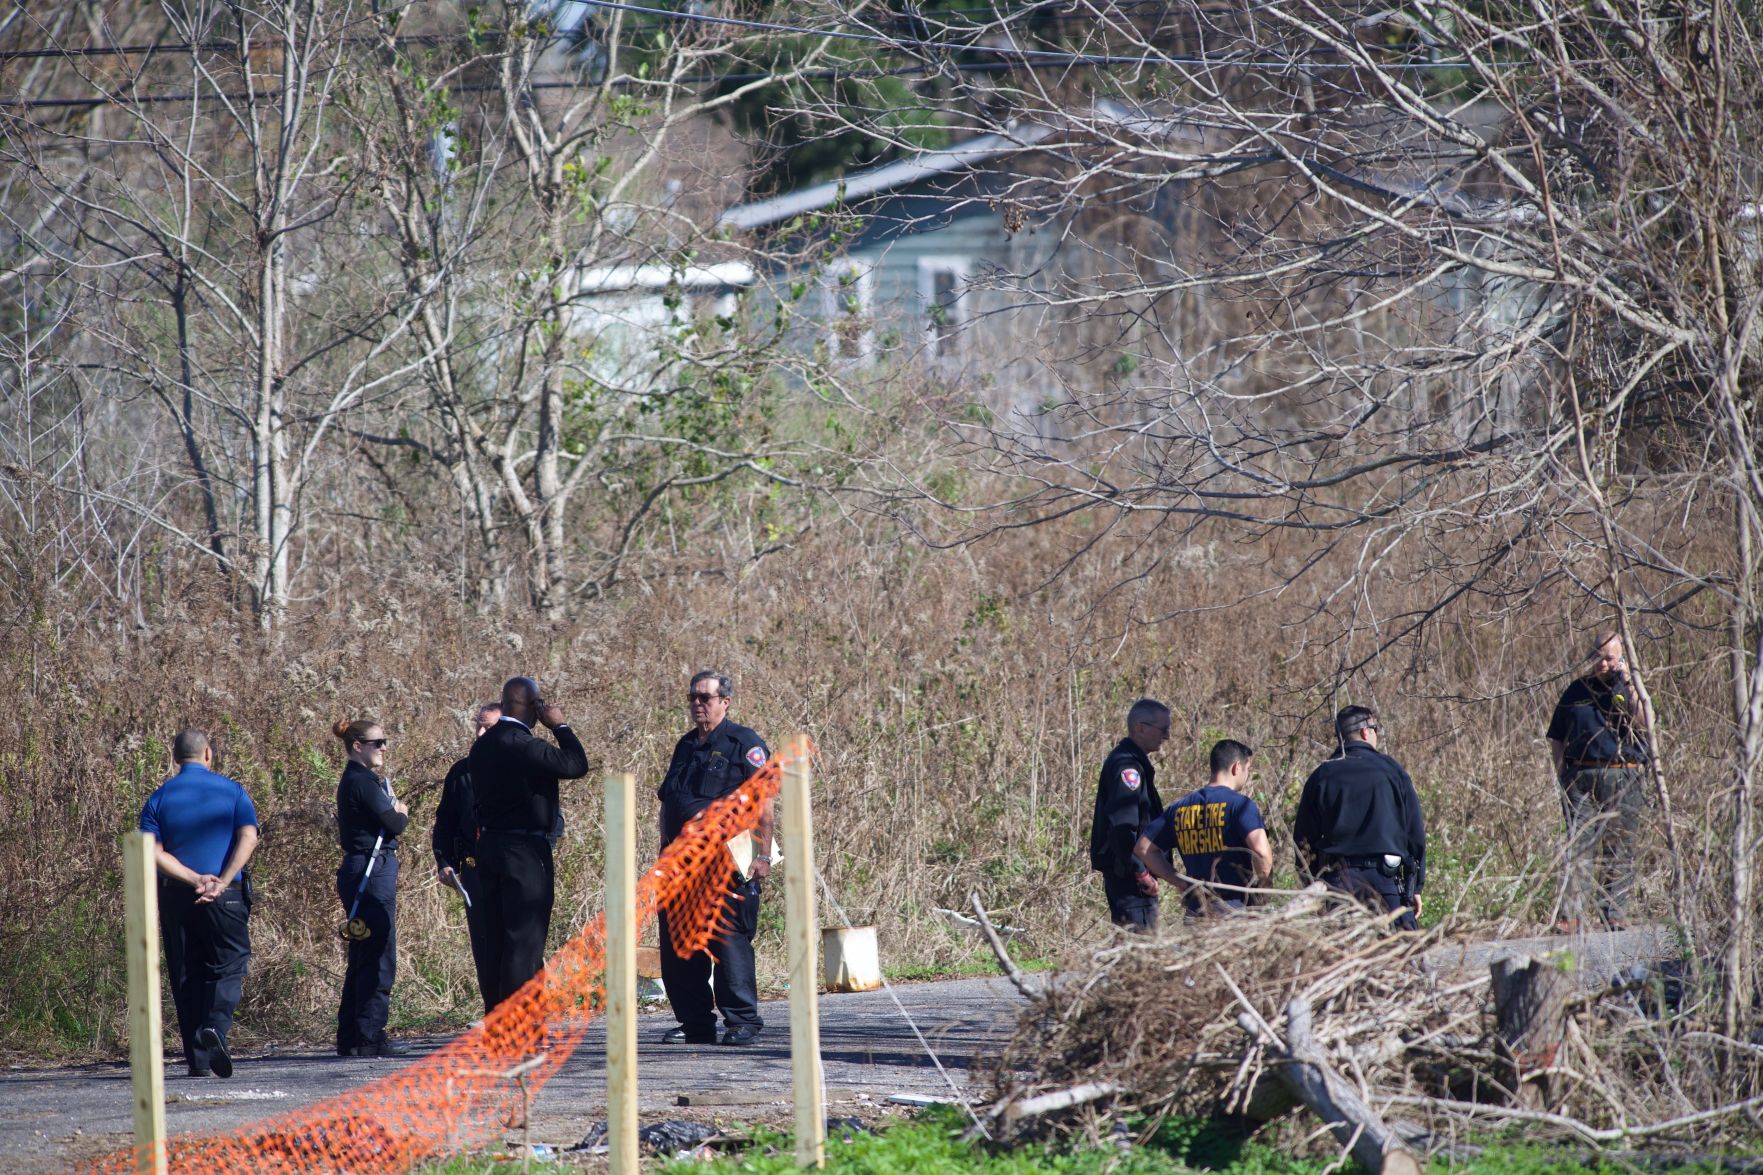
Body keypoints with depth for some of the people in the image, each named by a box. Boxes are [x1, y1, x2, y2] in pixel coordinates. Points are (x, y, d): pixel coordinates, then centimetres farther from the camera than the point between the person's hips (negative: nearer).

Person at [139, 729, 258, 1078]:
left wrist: (194, 879, -11)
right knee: (229, 964, 6)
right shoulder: (232, 791, 3)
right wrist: (222, 881, -17)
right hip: (225, 898, -1)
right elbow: (248, 839, -11)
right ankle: (216, 1025, -22)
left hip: (175, 894, 1)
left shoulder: (159, 798, 5)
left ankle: (198, 1059, 5)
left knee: (185, 974, 8)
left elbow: (153, 852, -7)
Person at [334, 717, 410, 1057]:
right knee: (378, 960, -8)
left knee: (362, 959, 13)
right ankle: (370, 1038, -8)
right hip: (373, 871, -10)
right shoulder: (363, 782, -12)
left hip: (358, 872, 10)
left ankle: (350, 1038, 16)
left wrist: (394, 809, -2)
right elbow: (396, 822, -13)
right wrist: (400, 810, 6)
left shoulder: (355, 780, 19)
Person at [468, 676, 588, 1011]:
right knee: (525, 943, -5)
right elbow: (576, 765, -19)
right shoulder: (523, 745, -17)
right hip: (524, 853, -8)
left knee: (495, 942, 11)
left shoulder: (482, 746, 10)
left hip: (489, 845, 8)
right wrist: (560, 726, -7)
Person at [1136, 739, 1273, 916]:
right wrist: (1262, 882, -1)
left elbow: (1143, 848, 16)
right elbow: (1261, 851, -21)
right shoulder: (1240, 804, -7)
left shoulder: (1179, 808, 12)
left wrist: (1181, 883, 13)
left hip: (1195, 908, 6)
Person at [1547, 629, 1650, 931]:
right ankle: (1570, 915, -13)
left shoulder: (1630, 689, 7)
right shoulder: (1577, 691, 13)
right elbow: (1556, 739, 18)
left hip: (1623, 780, -1)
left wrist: (1627, 685, -17)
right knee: (1578, 847, -7)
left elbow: (1641, 724, -13)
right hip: (1582, 778, 1)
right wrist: (1563, 778, 7)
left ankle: (1615, 913, 7)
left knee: (1618, 849, 1)